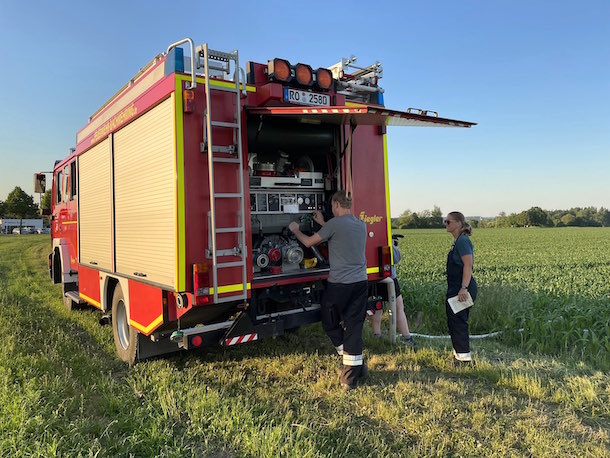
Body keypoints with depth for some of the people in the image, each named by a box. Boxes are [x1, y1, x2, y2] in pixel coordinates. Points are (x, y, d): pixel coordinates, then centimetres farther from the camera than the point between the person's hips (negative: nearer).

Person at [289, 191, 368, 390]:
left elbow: (308, 242, -3)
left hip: (339, 284, -6)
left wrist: (295, 230, 16)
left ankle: (355, 364, 17)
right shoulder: (361, 225, 9)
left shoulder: (335, 223, -12)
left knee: (330, 323, 13)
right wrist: (322, 223, 34)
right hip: (360, 283, 6)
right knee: (354, 327, 8)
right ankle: (355, 367, 10)